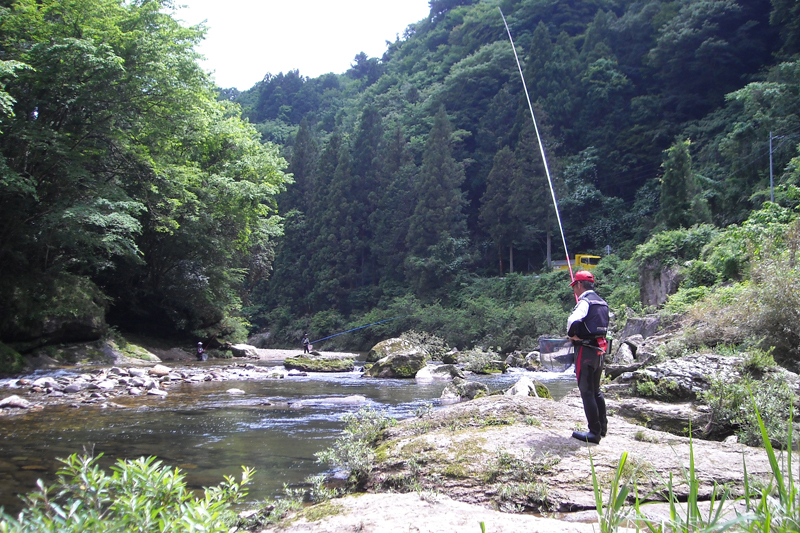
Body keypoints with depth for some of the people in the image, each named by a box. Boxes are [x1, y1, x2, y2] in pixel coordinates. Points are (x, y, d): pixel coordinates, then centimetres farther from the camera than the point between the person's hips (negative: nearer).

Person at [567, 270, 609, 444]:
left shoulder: (585, 301, -13)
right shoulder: (602, 302, 14)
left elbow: (573, 321, -31)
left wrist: (572, 335, -12)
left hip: (586, 350, -9)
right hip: (600, 349, 9)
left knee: (587, 391, -4)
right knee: (596, 390, 19)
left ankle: (594, 432, -2)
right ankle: (602, 426, 27)